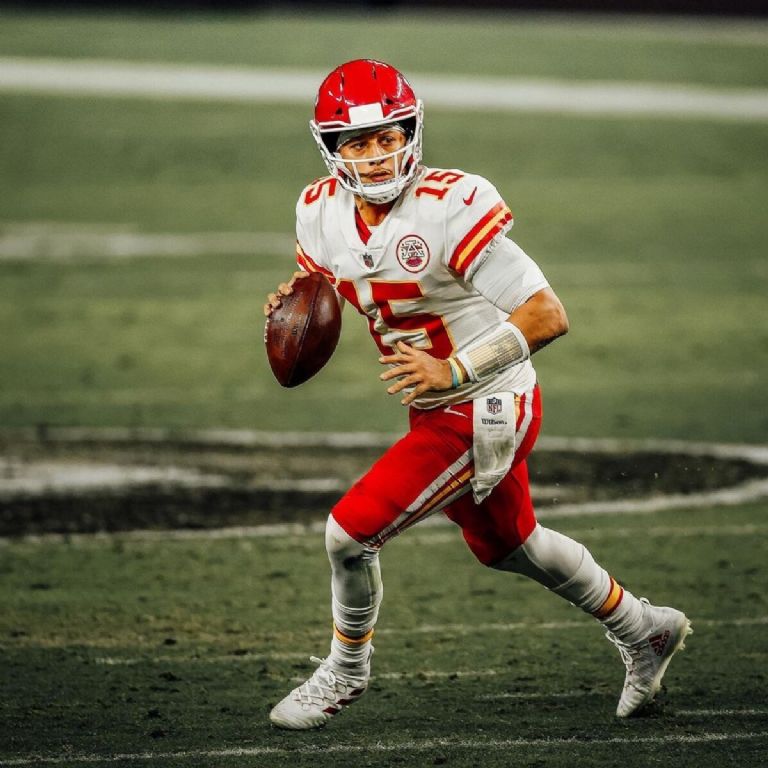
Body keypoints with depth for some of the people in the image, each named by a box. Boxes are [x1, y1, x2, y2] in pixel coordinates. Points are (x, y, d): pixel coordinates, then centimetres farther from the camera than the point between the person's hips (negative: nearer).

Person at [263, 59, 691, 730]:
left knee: (352, 531, -10)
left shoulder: (450, 210, -27)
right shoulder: (323, 214, -6)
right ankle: (644, 631, 48)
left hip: (484, 415, -8)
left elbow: (548, 316, -26)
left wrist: (453, 372, -31)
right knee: (508, 545, 26)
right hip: (436, 411, 8)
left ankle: (346, 670, 18)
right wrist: (294, 301, -9)